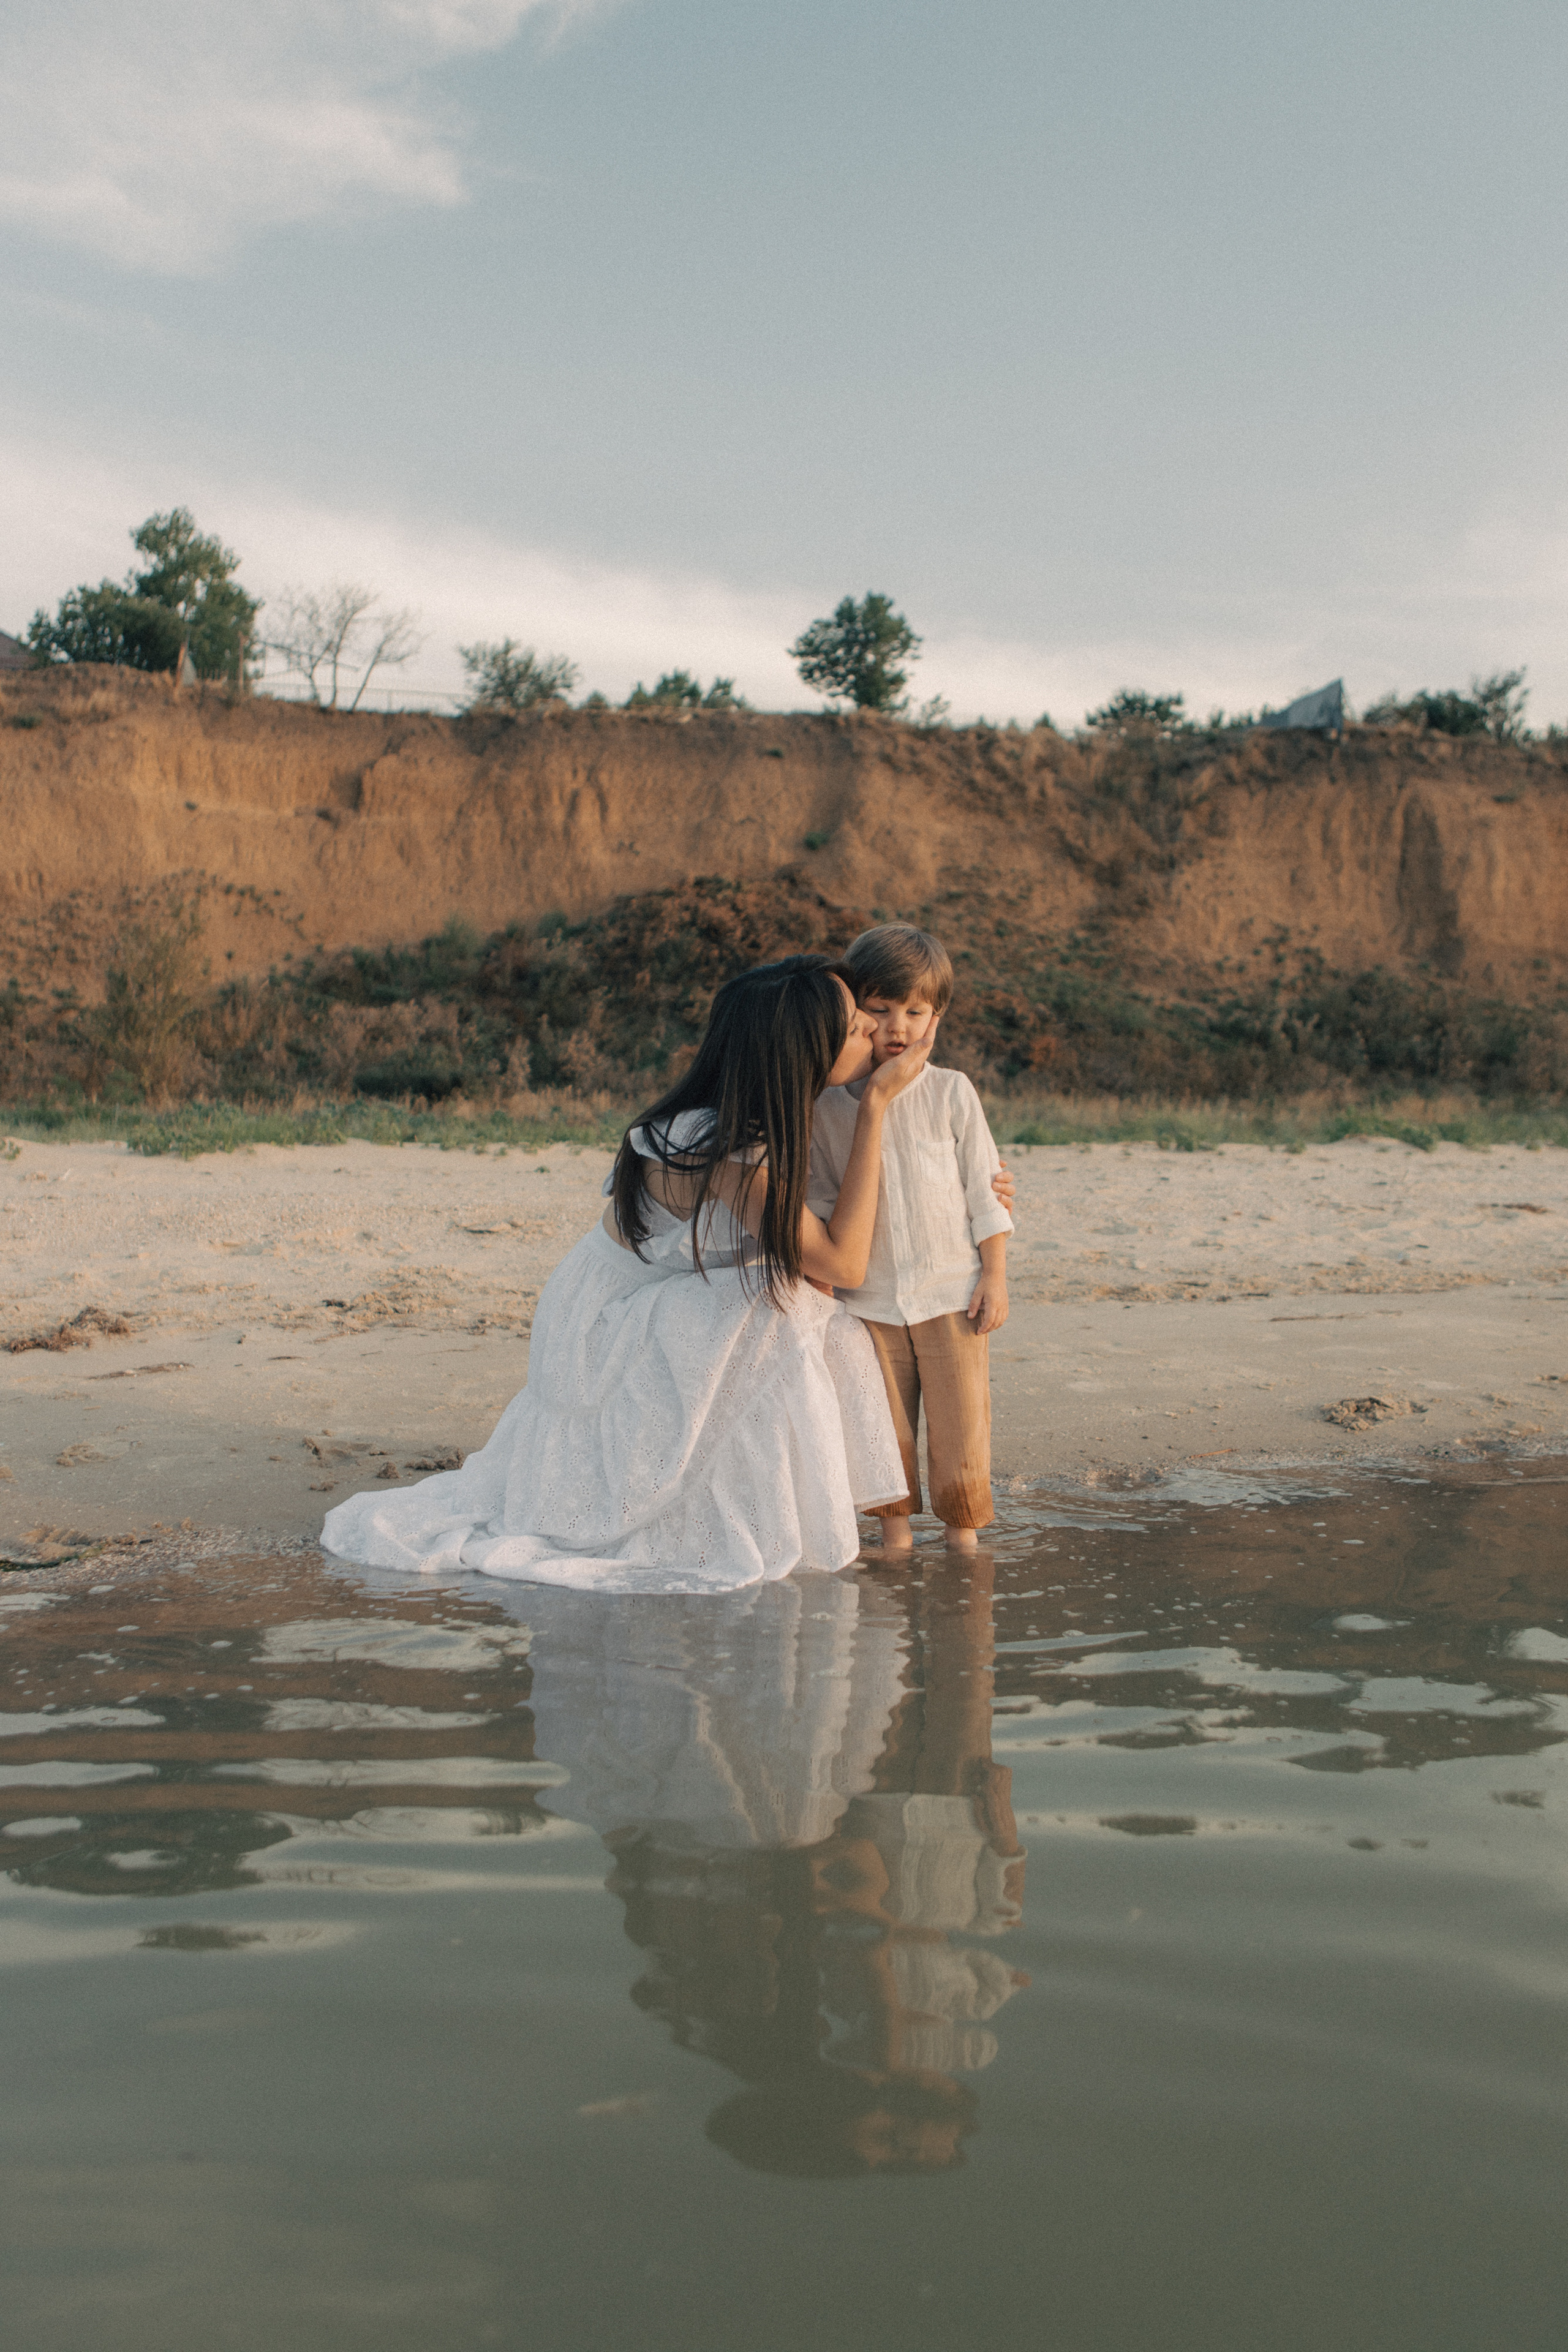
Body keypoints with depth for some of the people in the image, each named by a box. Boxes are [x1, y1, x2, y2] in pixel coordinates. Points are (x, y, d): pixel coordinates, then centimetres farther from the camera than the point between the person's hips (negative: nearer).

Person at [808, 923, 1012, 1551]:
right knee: (883, 1426, 8)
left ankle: (963, 1534, 19)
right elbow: (820, 1199, 8)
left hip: (951, 1293, -1)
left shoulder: (951, 1093, -2)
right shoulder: (829, 1105, 1)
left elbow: (984, 1188, 1)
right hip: (869, 1298, 1)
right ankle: (895, 1531, 23)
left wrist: (995, 1275, -1)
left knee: (959, 1422, 3)